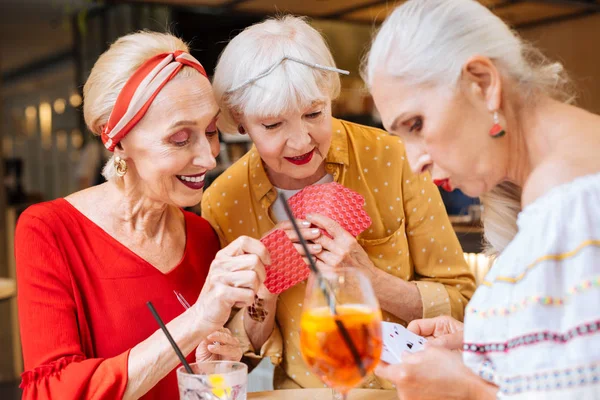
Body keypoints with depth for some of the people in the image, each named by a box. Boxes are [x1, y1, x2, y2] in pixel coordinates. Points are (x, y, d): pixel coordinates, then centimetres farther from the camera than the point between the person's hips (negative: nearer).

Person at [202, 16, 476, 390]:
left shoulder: (390, 159, -12)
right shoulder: (223, 203, -7)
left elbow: (461, 301, -5)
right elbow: (240, 353, 2)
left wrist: (370, 279, -21)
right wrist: (264, 289, -16)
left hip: (407, 385, -1)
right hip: (301, 389, 1)